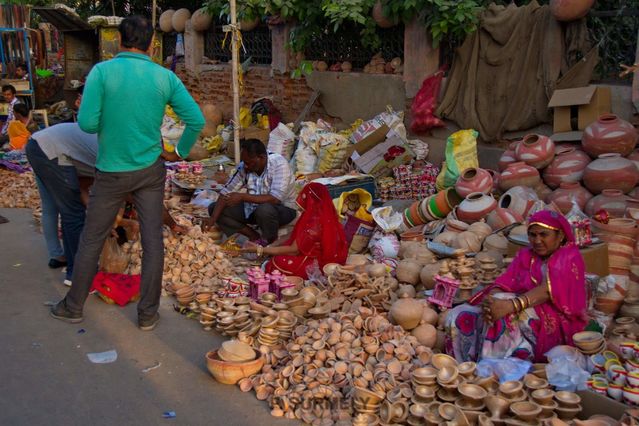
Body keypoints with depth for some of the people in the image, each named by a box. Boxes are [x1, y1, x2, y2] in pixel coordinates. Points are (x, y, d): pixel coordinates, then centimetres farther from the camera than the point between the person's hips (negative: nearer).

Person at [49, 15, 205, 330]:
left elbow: (87, 123, -16)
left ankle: (73, 307, 27)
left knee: (91, 241, 13)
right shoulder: (165, 77, -4)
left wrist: (110, 122, 6)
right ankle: (148, 313, 16)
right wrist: (179, 153, 9)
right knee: (152, 241, 9)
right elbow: (196, 120, -5)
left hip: (112, 173, -1)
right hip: (150, 170, 2)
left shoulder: (102, 71, -13)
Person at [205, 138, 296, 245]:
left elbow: (276, 199, -33)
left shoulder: (279, 164, -25)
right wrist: (213, 218, -20)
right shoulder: (244, 167, -9)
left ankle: (271, 242, -8)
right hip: (253, 207, 6)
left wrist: (242, 197, -33)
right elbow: (226, 193, -7)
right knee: (213, 208, -6)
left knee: (264, 210, -40)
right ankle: (255, 237, -5)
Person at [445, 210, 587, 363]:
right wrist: (490, 299, -26)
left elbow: (548, 289, -20)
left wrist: (510, 305, -36)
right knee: (459, 317, -15)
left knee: (505, 317, -35)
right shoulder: (524, 255, 16)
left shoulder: (570, 257, -2)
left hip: (556, 323, -5)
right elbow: (505, 282, 0)